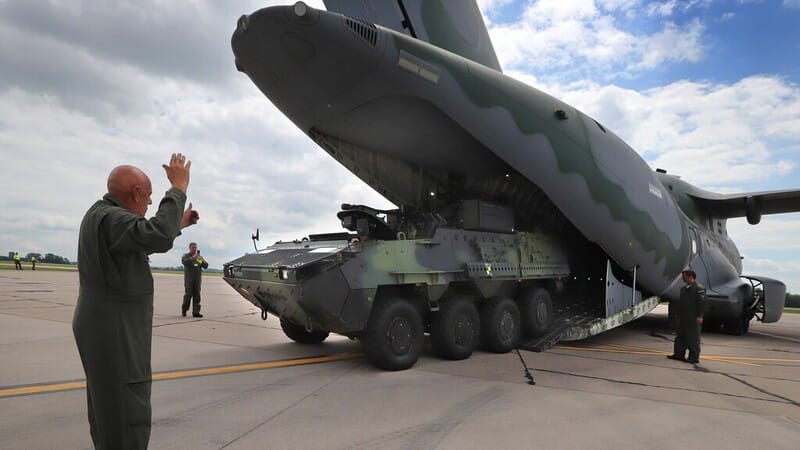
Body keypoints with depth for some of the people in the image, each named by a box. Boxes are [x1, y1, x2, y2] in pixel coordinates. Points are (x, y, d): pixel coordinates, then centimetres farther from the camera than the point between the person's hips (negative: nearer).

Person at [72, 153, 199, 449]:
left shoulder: (102, 214, 11)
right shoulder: (110, 218, -22)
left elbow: (144, 243, 25)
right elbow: (158, 237, -40)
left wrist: (177, 225, 27)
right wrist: (178, 189, -31)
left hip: (105, 324, 11)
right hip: (114, 331, -11)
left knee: (107, 402, 21)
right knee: (128, 413, -4)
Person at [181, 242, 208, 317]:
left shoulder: (199, 257, 17)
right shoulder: (186, 256, 7)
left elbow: (206, 266, 7)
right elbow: (184, 261, -15)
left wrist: (202, 260, -12)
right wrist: (193, 258, -25)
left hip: (197, 279, 3)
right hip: (189, 279, -3)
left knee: (197, 295, -3)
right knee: (188, 294, -6)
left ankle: (196, 312, -5)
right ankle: (184, 310, 9)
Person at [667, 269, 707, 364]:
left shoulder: (699, 288, -11)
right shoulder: (684, 288, 16)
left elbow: (702, 303, -16)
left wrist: (700, 316, -20)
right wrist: (677, 314, 20)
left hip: (693, 318, -9)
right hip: (683, 317, 9)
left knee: (693, 337, -3)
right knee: (680, 336, 10)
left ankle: (694, 357, 3)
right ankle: (679, 354, 16)